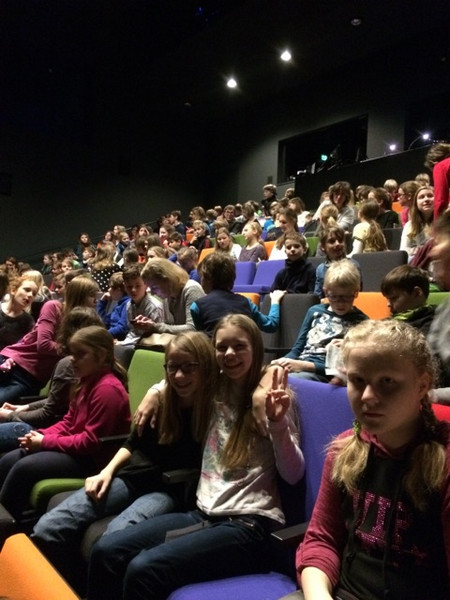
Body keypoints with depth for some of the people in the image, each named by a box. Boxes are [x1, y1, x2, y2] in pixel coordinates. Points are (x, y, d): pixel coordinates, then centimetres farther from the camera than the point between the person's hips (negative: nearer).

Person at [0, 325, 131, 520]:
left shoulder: (107, 389, -24)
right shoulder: (89, 381, 8)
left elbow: (92, 441, -24)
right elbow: (69, 421, 14)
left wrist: (45, 442, -17)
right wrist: (42, 434, -5)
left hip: (93, 458, -10)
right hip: (77, 447, 10)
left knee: (23, 468, -17)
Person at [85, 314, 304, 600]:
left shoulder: (270, 397, -4)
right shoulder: (214, 393, 11)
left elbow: (293, 475, -10)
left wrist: (278, 421, -25)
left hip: (249, 524, -6)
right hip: (204, 514, 6)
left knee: (145, 569, -25)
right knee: (106, 551, -14)